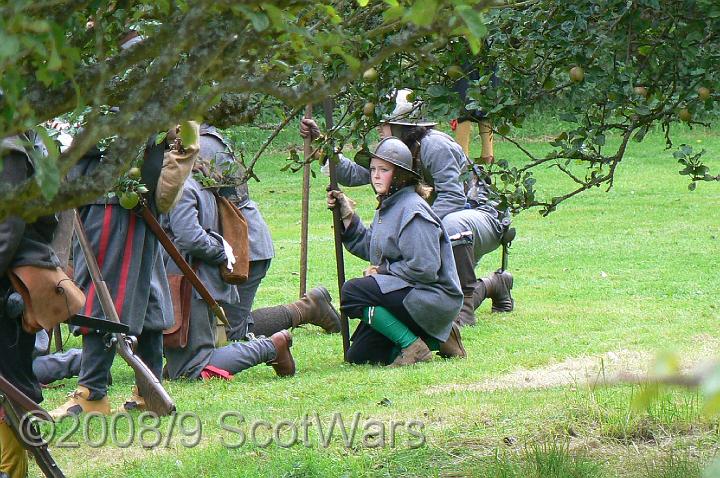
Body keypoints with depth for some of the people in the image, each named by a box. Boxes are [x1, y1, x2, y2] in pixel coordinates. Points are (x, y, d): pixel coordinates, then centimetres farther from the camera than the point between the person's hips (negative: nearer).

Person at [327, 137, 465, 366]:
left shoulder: (413, 211, -18)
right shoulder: (386, 207, 12)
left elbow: (424, 269, -24)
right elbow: (369, 248, 19)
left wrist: (383, 272, -13)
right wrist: (348, 217, 10)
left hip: (433, 298, -10)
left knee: (352, 292, -24)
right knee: (358, 355, 8)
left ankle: (413, 346, -18)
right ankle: (437, 340, 13)